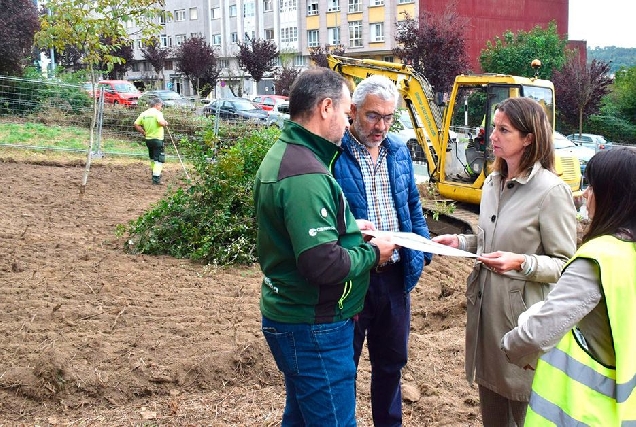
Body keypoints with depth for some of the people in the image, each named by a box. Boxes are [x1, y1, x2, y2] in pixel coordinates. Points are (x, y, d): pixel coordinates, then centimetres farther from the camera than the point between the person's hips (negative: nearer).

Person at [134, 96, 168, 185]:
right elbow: (161, 122, -30)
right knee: (159, 159, -4)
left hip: (148, 139, 7)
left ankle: (155, 173, 38)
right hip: (157, 139, -7)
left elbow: (136, 124, 5)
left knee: (152, 158, 23)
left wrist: (144, 132, 12)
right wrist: (165, 123, -9)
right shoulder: (157, 113, -11)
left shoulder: (144, 114, 8)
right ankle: (156, 178, -11)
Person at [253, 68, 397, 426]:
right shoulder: (305, 174, -26)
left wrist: (348, 227, 8)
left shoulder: (282, 154, 7)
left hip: (291, 316, 10)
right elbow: (324, 264, -29)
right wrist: (372, 253, -12)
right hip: (313, 328, -10)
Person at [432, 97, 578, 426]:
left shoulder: (551, 190, -15)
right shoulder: (492, 183, 9)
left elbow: (565, 265, -13)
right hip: (485, 308, 7)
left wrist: (523, 263, -28)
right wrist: (461, 242, 3)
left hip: (523, 315, -7)